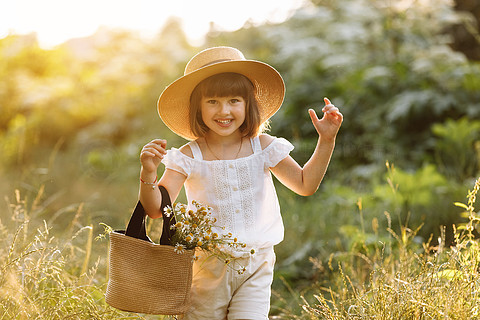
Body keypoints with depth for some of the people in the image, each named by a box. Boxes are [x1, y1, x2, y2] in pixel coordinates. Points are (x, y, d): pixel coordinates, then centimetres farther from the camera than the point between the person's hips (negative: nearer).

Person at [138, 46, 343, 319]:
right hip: (209, 265, 0)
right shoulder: (190, 157, -8)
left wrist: (326, 141, -1)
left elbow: (306, 184, 8)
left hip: (256, 266, 0)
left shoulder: (262, 147, -2)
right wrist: (148, 173, -28)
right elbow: (156, 209, -10)